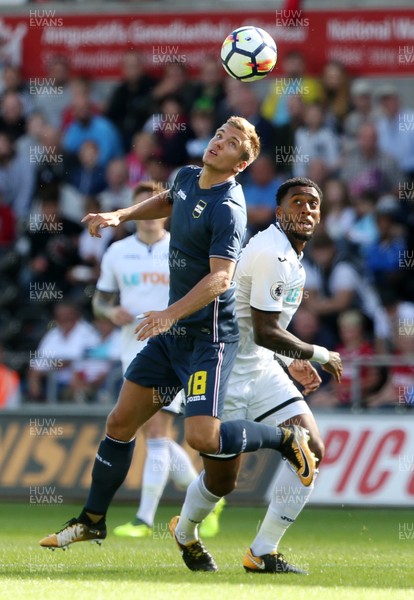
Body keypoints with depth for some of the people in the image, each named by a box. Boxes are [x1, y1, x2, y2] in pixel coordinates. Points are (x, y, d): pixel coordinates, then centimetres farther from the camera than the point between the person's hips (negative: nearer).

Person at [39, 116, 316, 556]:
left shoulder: (227, 209, -19)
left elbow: (220, 277, -28)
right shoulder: (187, 177, 7)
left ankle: (287, 439, 4)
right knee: (121, 422, 9)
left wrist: (171, 314, -37)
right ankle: (92, 520, 22)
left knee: (202, 437, -20)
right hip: (173, 331, 8)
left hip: (209, 334, -8)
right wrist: (120, 215, 19)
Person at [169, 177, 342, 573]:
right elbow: (265, 332, -24)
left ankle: (263, 554, 0)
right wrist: (318, 355, -11)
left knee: (310, 449, -5)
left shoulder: (288, 257, 13)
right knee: (221, 480, 1)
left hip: (260, 369, 10)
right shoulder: (272, 255, -21)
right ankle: (184, 533, 35)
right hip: (225, 374, -10)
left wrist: (288, 363, 15)